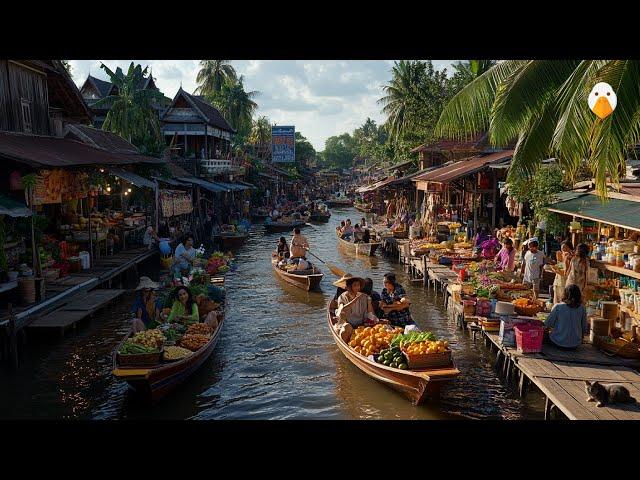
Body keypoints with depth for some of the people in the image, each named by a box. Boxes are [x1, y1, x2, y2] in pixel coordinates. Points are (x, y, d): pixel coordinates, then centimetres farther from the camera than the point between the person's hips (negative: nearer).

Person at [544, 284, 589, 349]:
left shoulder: (557, 307, -16)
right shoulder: (582, 308, -8)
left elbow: (547, 324, -9)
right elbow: (584, 327, 3)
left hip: (559, 342, -3)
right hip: (575, 344, 3)